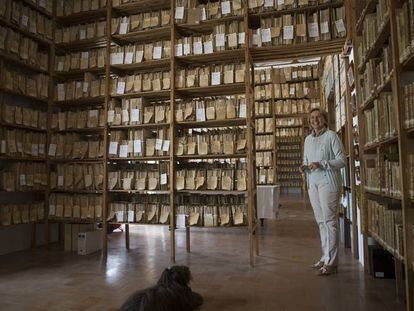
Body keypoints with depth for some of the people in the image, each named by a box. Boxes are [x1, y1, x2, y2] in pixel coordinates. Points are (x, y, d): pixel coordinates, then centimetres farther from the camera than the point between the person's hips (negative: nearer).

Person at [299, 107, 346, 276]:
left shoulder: (331, 136, -4)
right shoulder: (308, 139, 15)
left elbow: (342, 160, -8)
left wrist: (321, 164, -20)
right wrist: (304, 167, 0)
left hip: (328, 182, -6)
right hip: (312, 183, 6)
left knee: (330, 221, -5)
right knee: (320, 221, 10)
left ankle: (331, 262, 1)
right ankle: (325, 256, 21)